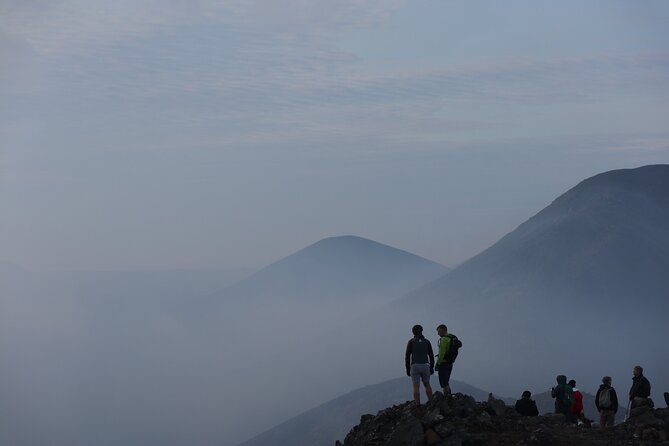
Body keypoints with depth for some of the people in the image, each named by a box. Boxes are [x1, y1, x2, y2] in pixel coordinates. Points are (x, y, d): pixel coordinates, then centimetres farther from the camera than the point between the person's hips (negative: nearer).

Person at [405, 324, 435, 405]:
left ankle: (418, 406, -7)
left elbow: (407, 356, -2)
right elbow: (431, 355, 7)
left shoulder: (411, 341, 1)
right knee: (427, 385, 18)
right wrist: (431, 367, 15)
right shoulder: (427, 342, 8)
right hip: (425, 366, 2)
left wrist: (407, 368, 3)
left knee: (416, 387, -2)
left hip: (415, 366, -2)